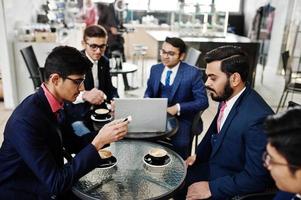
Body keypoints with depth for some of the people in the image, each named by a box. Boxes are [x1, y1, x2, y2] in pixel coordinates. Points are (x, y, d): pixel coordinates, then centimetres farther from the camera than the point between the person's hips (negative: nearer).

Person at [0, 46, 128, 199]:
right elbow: (56, 183, -27)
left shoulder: (54, 104, -6)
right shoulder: (26, 121, -29)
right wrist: (98, 142, -30)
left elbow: (72, 144, 6)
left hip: (49, 185, 7)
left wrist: (104, 135, -9)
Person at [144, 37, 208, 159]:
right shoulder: (155, 69, 6)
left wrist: (178, 108, -21)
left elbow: (203, 102, -10)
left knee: (180, 144, -27)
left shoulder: (193, 73, -9)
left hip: (181, 119, -4)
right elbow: (149, 92, 17)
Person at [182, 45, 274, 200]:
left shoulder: (258, 118, -31)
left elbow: (256, 177, -24)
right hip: (213, 165, 7)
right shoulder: (226, 97, -8)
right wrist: (198, 155, 2)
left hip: (232, 186, -6)